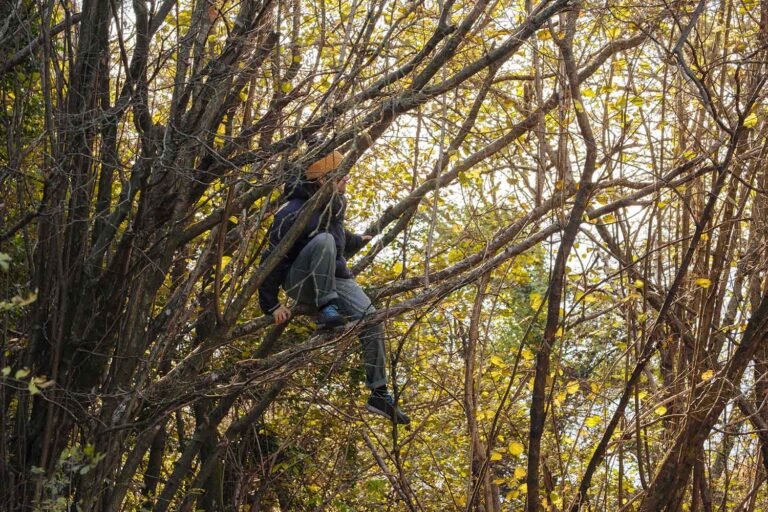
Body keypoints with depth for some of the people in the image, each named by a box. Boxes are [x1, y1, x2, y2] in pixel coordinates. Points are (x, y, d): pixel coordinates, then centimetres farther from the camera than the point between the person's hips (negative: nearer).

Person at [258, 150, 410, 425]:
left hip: (334, 278, 7)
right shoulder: (292, 213, -21)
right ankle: (324, 311, -32)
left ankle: (379, 394, -7)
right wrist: (271, 304, -20)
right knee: (323, 240, -34)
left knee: (373, 321, -10)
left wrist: (356, 242, 42)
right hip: (299, 282, -7)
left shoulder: (335, 205, 3)